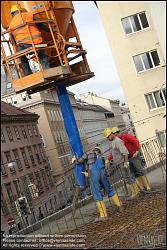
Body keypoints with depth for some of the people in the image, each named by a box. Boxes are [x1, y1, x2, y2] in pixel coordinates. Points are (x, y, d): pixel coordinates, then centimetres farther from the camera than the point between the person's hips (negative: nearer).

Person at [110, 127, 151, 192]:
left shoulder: (126, 136, -7)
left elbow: (135, 141, -16)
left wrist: (137, 151, -19)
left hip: (134, 156, -7)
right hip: (128, 159, 7)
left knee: (140, 171, -8)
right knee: (136, 174, 5)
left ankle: (147, 187, -6)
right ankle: (142, 188, 8)